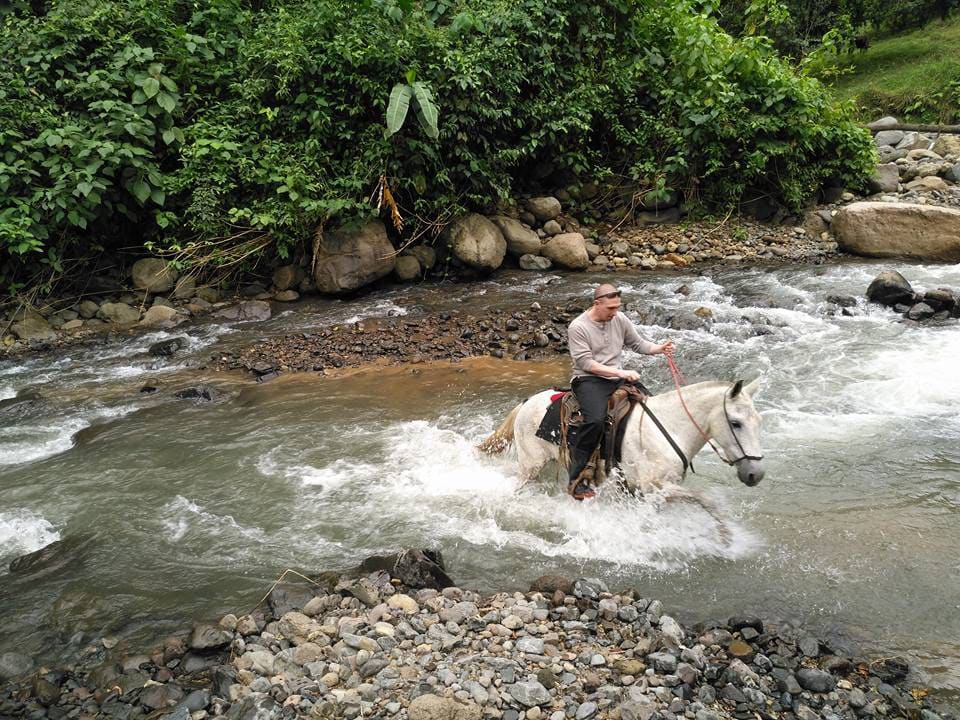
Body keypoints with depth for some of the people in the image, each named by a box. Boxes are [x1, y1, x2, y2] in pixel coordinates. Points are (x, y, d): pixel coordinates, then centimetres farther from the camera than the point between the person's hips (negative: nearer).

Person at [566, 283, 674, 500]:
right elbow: (586, 363, -16)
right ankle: (577, 478, -23)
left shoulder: (619, 319, 7)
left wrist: (660, 349, -3)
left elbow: (638, 344, 17)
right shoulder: (578, 327, -10)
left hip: (618, 377, 7)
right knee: (595, 419, -32)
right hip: (589, 379, -7)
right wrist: (620, 372, -22)